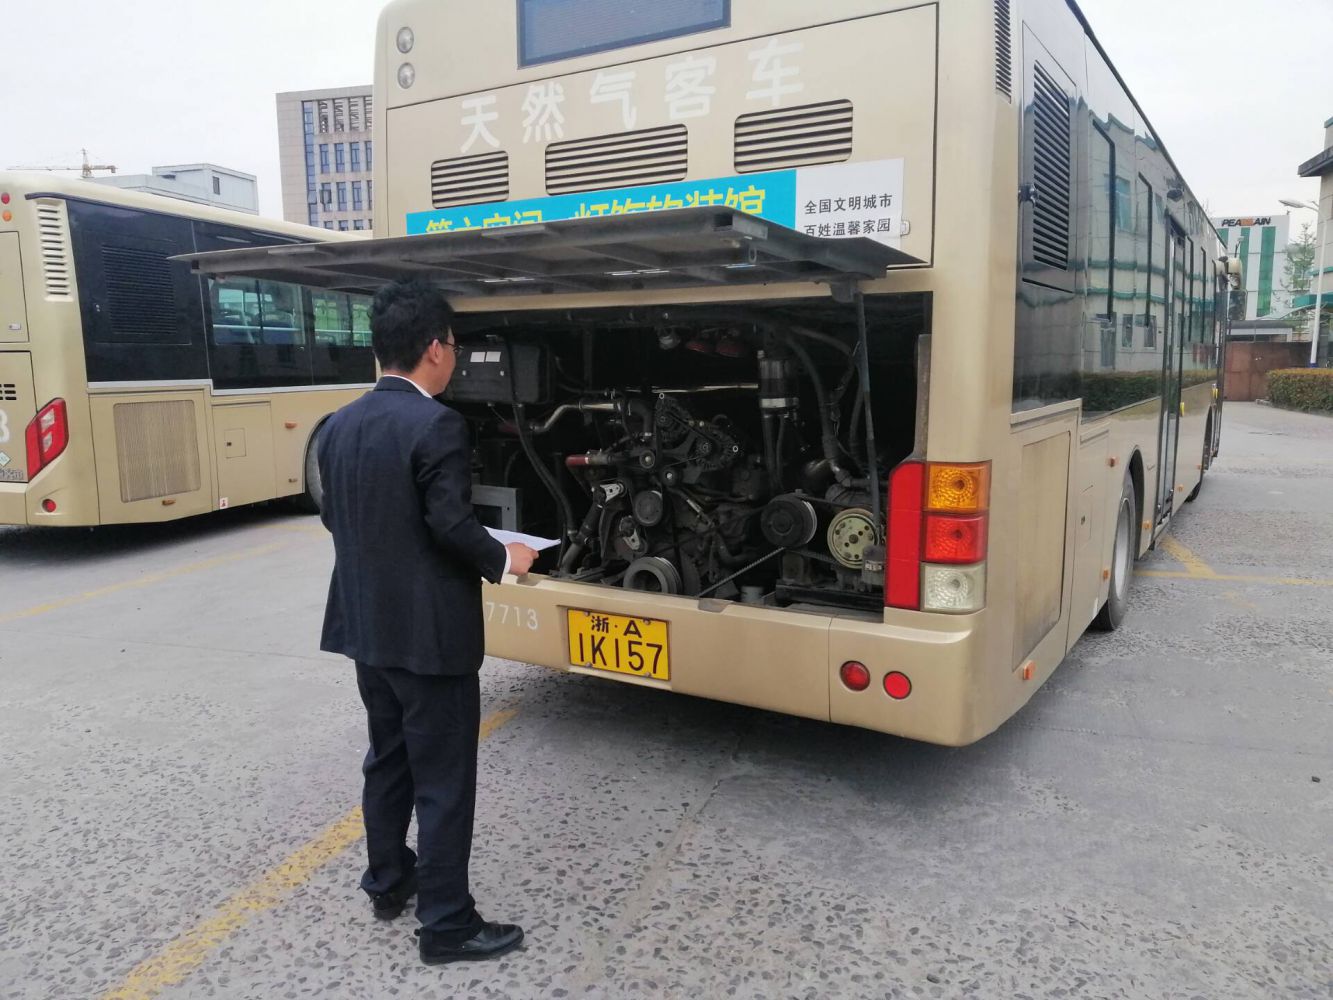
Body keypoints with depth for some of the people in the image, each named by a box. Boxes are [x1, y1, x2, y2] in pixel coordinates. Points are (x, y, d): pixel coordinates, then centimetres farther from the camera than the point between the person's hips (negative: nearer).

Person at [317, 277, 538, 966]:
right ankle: (446, 924, 15)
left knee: (388, 759, 22)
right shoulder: (436, 425, -19)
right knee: (443, 779, 3)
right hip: (430, 632, -8)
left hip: (366, 625, 8)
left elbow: (334, 517, 11)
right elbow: (452, 524, -22)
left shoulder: (339, 425, 5)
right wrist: (503, 560, -5)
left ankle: (387, 882, 38)